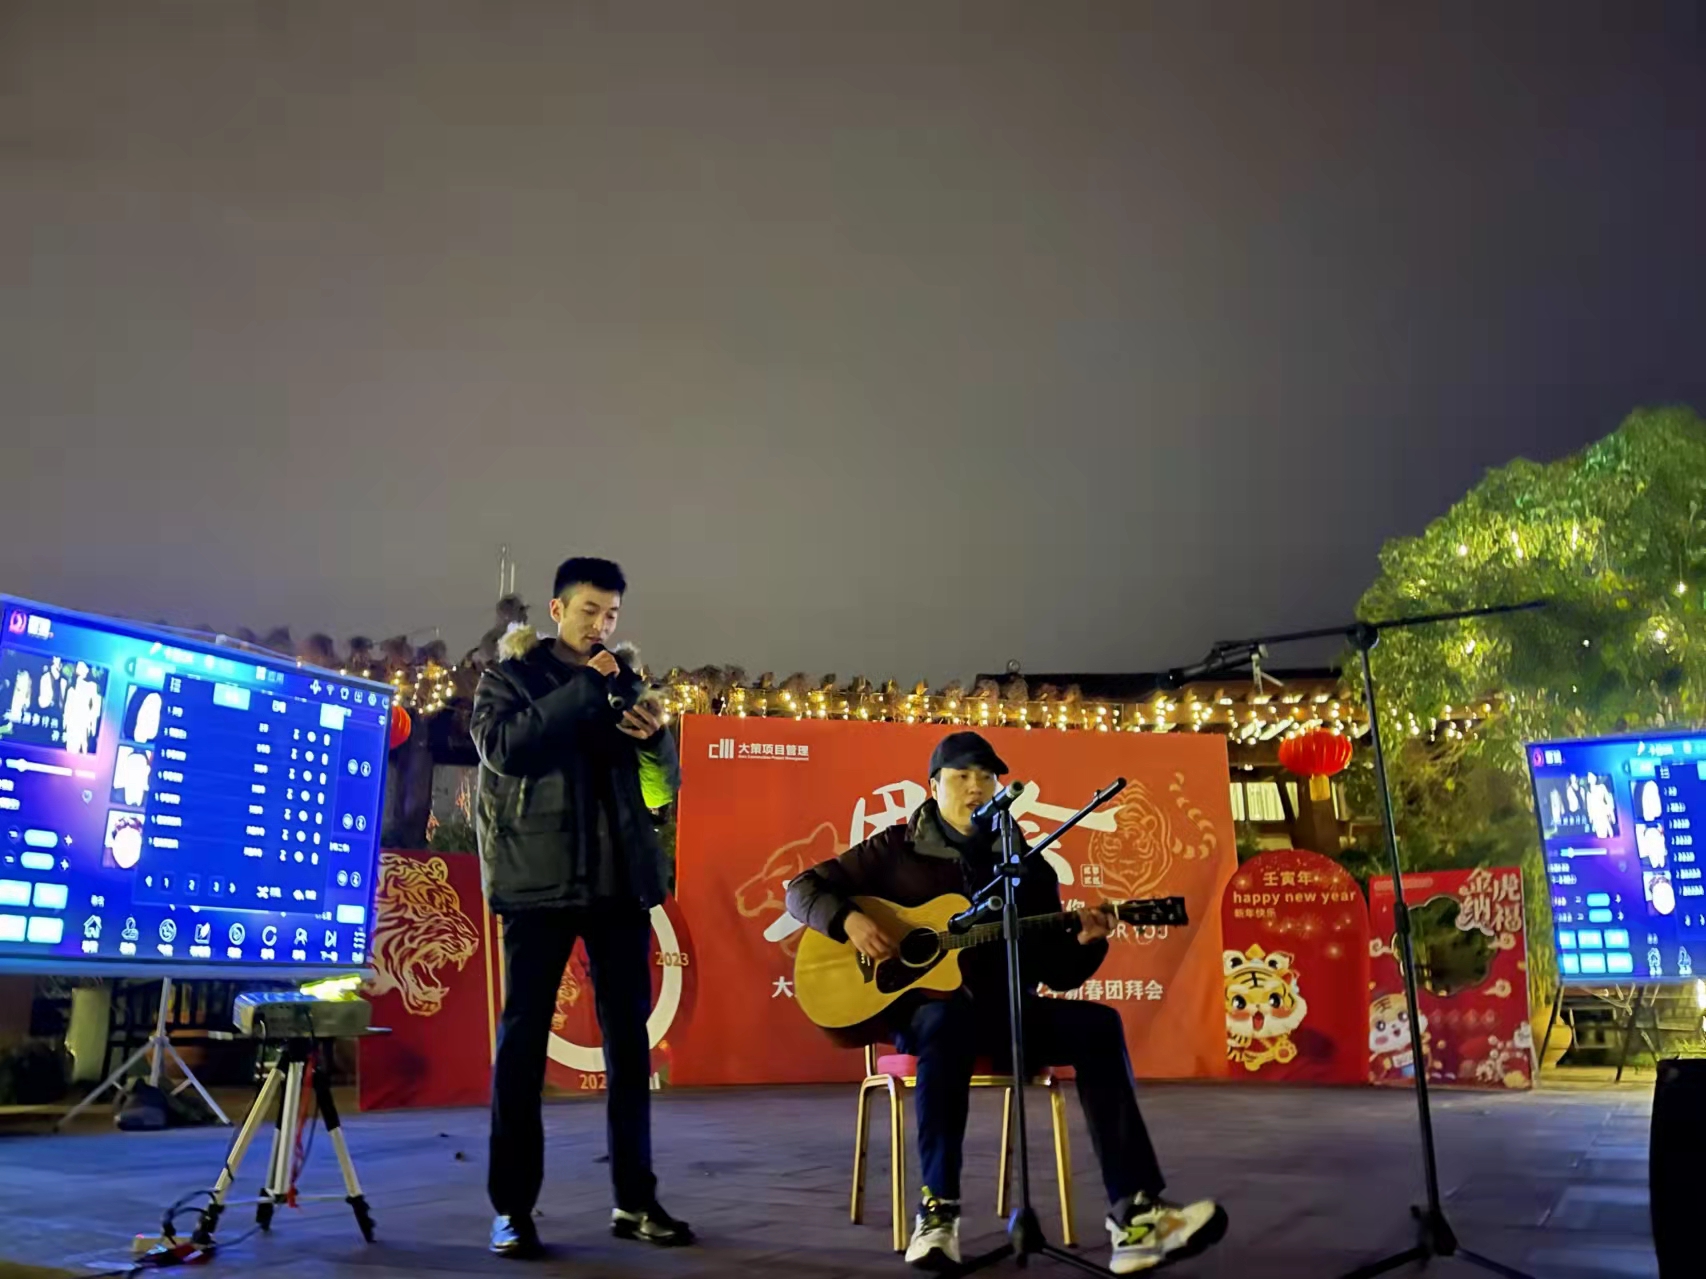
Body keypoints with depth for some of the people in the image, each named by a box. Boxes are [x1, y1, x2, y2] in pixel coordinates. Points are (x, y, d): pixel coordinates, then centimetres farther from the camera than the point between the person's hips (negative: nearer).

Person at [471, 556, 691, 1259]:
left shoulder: (625, 683, 16)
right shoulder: (509, 677, 6)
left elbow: (665, 786, 14)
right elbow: (503, 747, -15)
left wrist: (655, 738, -7)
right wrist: (583, 689, -16)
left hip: (620, 877, 4)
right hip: (539, 879, -4)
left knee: (629, 1036, 5)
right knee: (524, 1036, 0)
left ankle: (635, 1200, 14)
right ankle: (512, 1207, 10)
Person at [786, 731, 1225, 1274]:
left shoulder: (1027, 865, 12)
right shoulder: (898, 848, 4)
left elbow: (1057, 974, 9)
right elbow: (802, 888, 2)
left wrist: (1085, 943, -13)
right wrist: (849, 921, -18)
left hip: (1003, 1008, 4)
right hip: (917, 1003, -3)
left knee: (1097, 1025, -23)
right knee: (950, 1018, -40)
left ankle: (1133, 1213, -32)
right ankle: (938, 1208, -36)